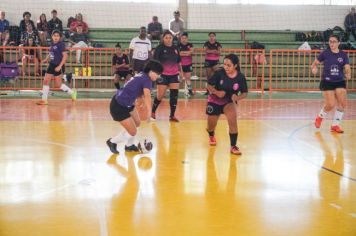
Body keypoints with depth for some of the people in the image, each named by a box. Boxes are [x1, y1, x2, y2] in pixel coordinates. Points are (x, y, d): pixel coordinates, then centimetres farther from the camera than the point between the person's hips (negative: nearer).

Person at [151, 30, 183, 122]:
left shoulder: (175, 48, 8)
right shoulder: (160, 48, -6)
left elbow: (179, 62, 17)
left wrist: (181, 71, 15)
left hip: (174, 75, 4)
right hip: (163, 75, -4)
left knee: (174, 95, -2)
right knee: (160, 95, -1)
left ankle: (172, 115, 6)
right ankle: (153, 111, 23)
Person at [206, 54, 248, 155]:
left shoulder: (240, 77, -18)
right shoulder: (219, 73, -21)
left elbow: (245, 93, -8)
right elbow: (209, 85, -10)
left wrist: (237, 97, -29)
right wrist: (216, 92, -29)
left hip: (229, 102, 0)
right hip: (214, 101, 0)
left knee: (233, 121, -27)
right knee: (211, 126, 13)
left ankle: (233, 146, -15)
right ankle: (211, 136, 52)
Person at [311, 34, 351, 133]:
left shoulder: (343, 55, 1)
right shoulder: (325, 53, -3)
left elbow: (347, 68, -8)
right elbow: (315, 63, 3)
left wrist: (348, 74, -30)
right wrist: (314, 68, -19)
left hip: (340, 82, 3)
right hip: (327, 82, -3)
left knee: (342, 103, -8)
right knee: (331, 105, -11)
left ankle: (335, 125, 10)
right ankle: (320, 117, 23)